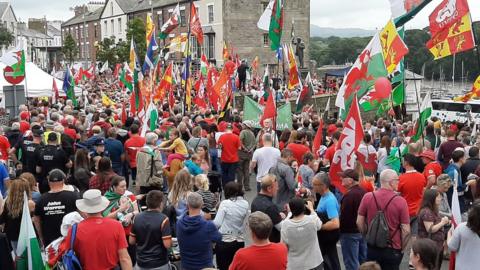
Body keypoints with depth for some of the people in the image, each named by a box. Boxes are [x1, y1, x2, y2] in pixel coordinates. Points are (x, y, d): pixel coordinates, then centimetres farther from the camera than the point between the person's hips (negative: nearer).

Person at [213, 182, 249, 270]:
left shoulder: (225, 203, -11)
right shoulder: (245, 204, 2)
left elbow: (217, 223, -13)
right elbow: (245, 221, 4)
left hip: (224, 241, -4)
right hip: (240, 242, 4)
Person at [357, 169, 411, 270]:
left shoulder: (367, 197, -7)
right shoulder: (400, 201, -14)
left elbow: (359, 222, -1)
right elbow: (406, 230, -11)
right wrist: (401, 249, 4)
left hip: (372, 248, 2)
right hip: (392, 250, -2)